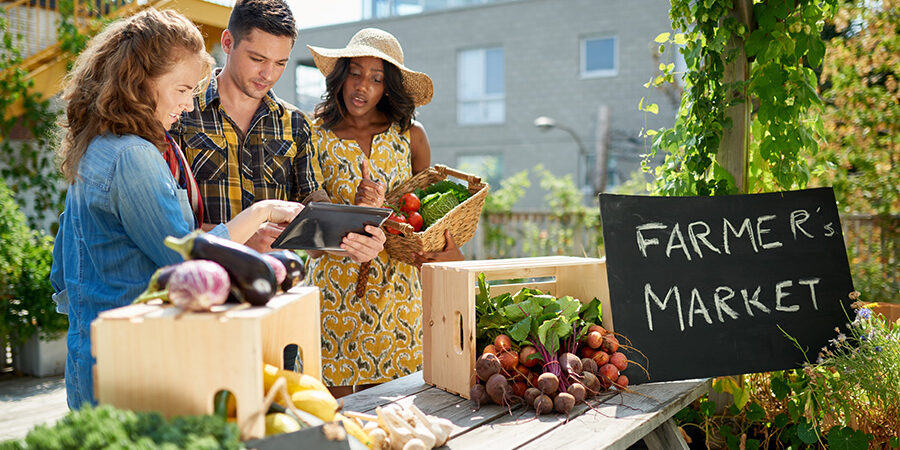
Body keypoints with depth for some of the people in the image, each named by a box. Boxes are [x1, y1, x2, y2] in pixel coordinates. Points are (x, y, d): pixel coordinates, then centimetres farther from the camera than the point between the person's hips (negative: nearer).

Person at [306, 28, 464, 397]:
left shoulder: (410, 135, 4)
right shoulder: (316, 136, -2)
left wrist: (447, 250, -5)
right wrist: (358, 210, -23)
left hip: (397, 289, 2)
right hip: (336, 287, -1)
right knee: (340, 399, 1)